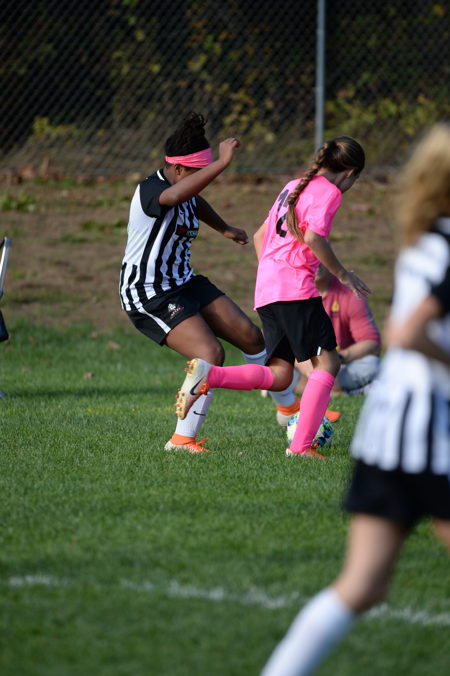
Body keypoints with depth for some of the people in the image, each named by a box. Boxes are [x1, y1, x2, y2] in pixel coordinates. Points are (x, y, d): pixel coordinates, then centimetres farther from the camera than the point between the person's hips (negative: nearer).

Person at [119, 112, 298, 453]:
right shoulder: (150, 190, -24)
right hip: (149, 295, -10)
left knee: (250, 336, 11)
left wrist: (225, 229, 49)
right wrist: (222, 163, -54)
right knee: (211, 353, -25)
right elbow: (176, 196, -50)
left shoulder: (183, 188, 5)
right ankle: (182, 439, -15)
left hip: (185, 283, 10)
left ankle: (288, 406, 33)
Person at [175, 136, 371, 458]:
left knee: (279, 375, 6)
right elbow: (313, 237, -18)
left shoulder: (294, 186, 25)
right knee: (327, 362, -5)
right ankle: (301, 445, -13)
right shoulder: (328, 191, -2)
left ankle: (208, 374, -11)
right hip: (295, 289, -9)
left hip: (266, 290, 9)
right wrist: (341, 273, -6)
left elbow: (260, 236, 29)